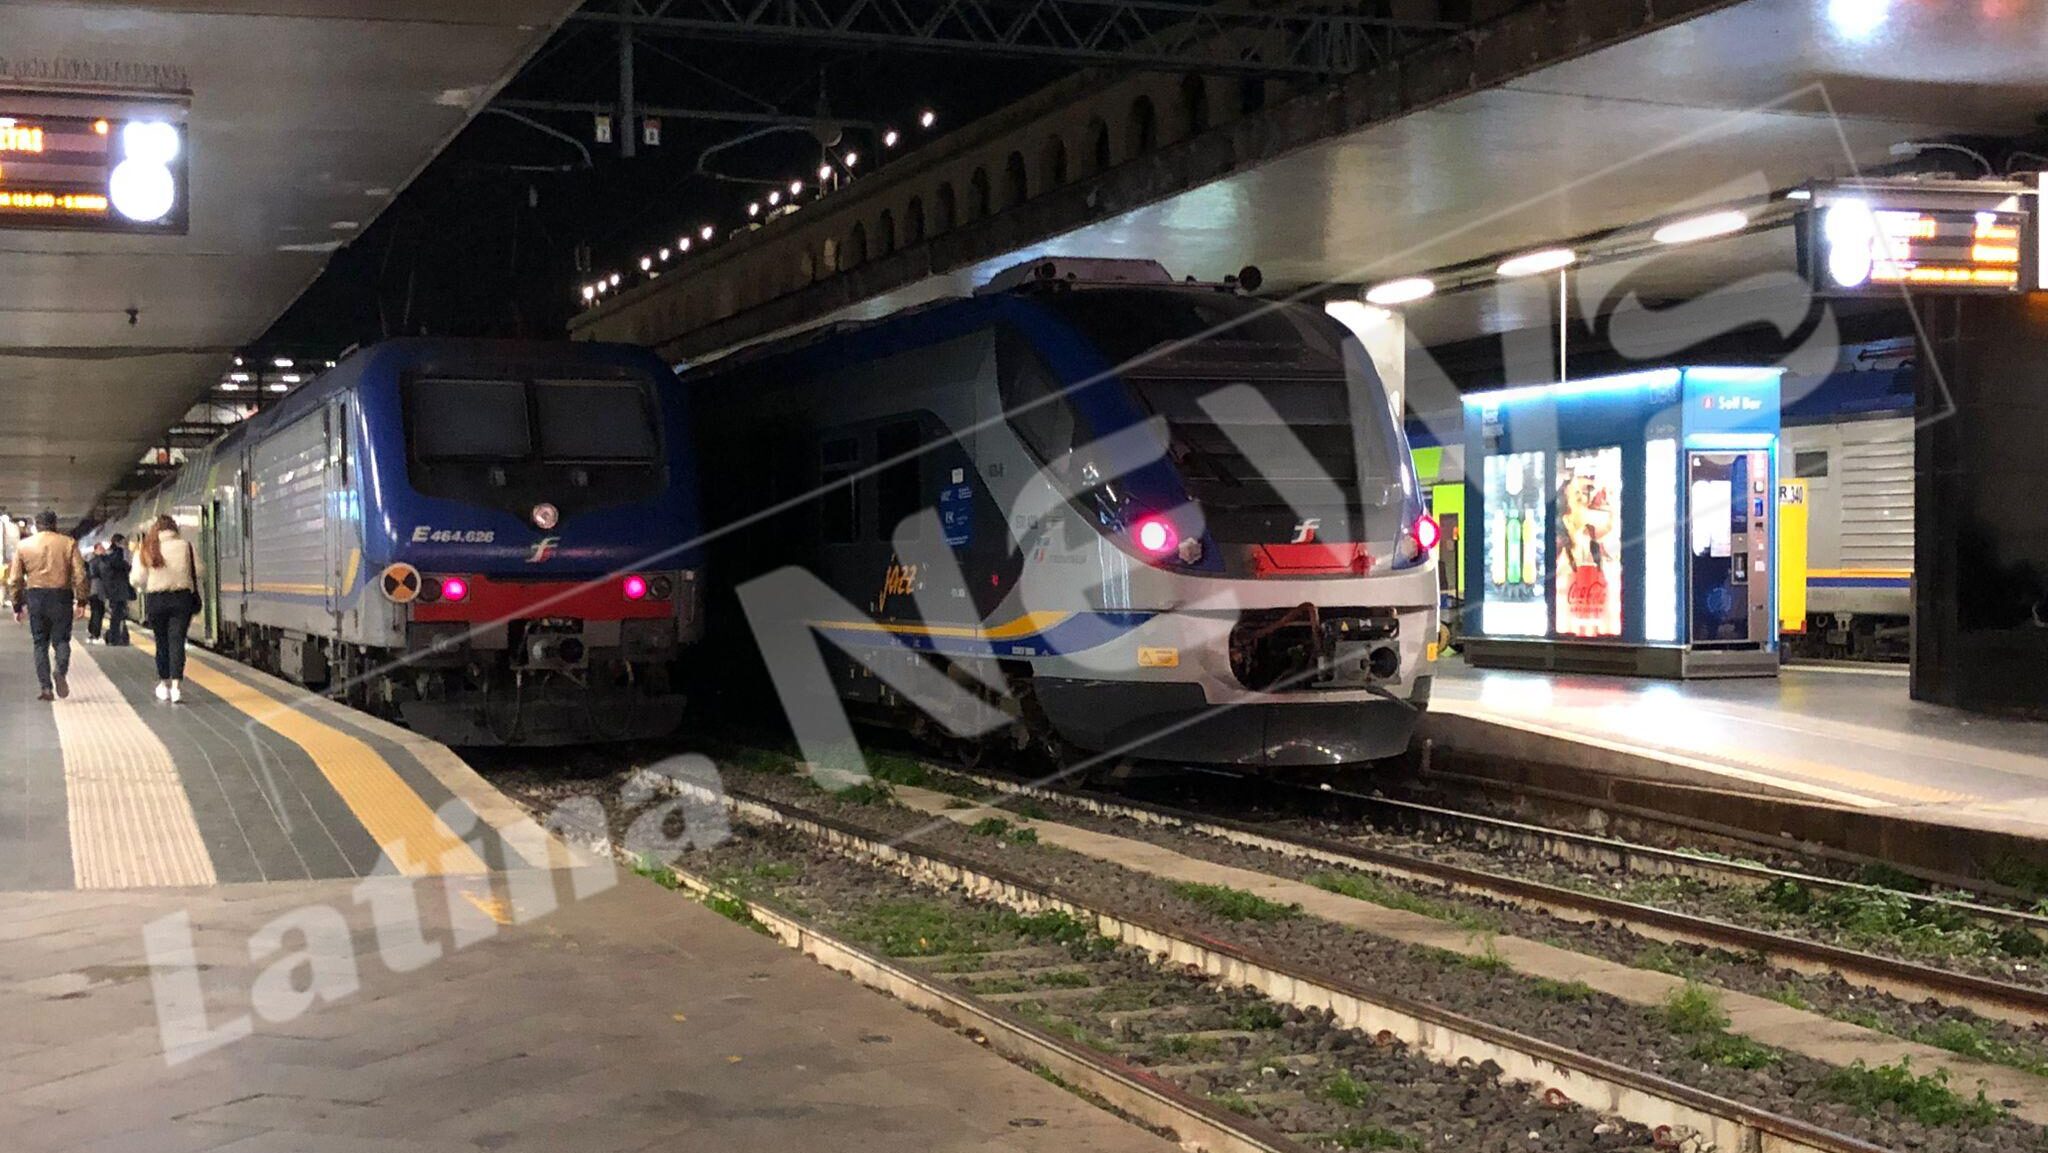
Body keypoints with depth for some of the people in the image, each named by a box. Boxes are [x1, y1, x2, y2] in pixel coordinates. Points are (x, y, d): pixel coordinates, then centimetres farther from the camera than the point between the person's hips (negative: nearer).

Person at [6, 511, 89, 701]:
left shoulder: (24, 546, 7)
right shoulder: (68, 543, 3)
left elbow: (15, 580, 7)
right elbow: (79, 575, -3)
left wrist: (18, 606, 13)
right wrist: (81, 602, 2)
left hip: (35, 597, 1)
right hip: (62, 596, -1)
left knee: (40, 643, 9)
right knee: (61, 639, 9)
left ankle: (45, 687, 2)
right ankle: (61, 671, -20)